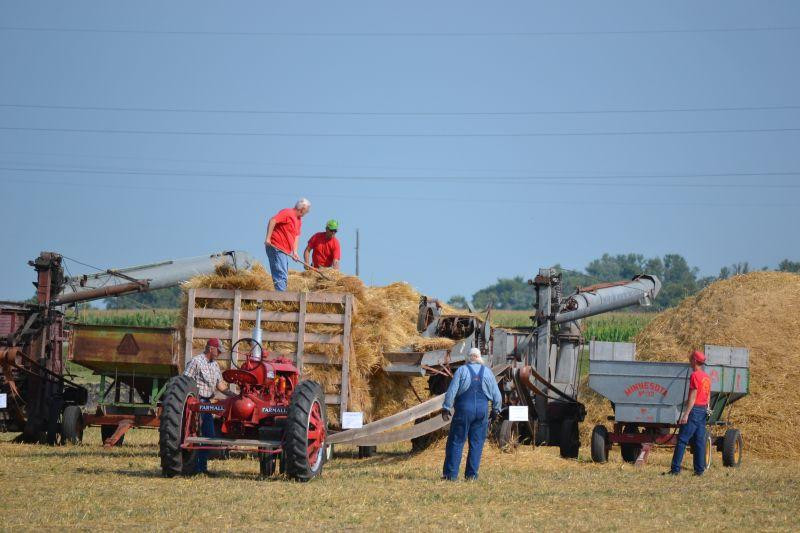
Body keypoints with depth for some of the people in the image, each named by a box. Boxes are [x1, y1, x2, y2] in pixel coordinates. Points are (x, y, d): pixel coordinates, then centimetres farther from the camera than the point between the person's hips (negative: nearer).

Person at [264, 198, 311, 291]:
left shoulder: (299, 220, 18)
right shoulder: (287, 213, -10)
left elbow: (296, 236, 15)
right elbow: (273, 220, -21)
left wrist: (295, 252, 2)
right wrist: (268, 238, -26)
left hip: (285, 251, 10)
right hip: (276, 248, -10)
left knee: (284, 276, 11)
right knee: (281, 275, -15)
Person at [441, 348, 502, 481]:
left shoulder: (461, 371, 0)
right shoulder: (487, 372, 9)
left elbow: (451, 391, -6)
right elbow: (496, 395, 11)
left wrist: (446, 408, -2)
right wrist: (496, 410, 25)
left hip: (464, 410, -2)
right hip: (482, 409, 2)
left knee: (456, 441, 1)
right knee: (477, 443, 8)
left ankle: (451, 474, -3)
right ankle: (472, 474, 5)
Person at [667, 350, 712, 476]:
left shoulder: (695, 376, -12)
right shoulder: (707, 377, 14)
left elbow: (692, 397, -17)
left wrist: (686, 414, -18)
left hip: (694, 410, -9)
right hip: (703, 411, 9)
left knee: (682, 440, -8)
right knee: (700, 441, 9)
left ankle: (675, 469, -11)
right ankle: (700, 469, 7)